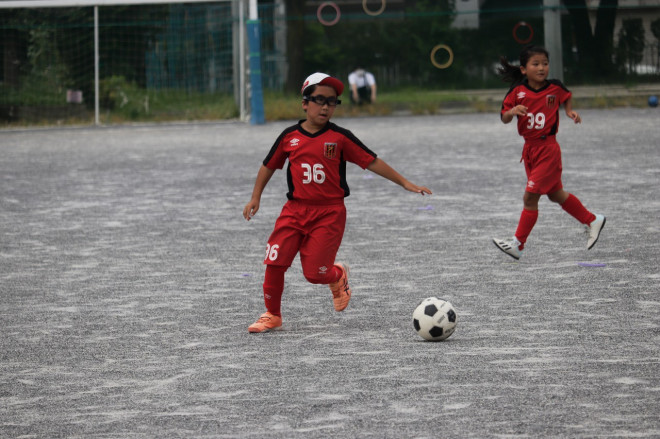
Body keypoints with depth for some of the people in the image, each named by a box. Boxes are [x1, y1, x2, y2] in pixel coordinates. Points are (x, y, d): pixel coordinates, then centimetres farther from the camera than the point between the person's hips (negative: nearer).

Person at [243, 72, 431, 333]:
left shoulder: (340, 138, -2)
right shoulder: (290, 137, 4)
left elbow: (372, 162, 1)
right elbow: (269, 165, 17)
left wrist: (405, 183, 0)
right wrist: (256, 197, 16)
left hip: (329, 213, -3)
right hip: (295, 210, 3)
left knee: (314, 272, -8)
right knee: (274, 263, -6)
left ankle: (339, 276, 28)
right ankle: (272, 314, 13)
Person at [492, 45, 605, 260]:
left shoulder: (555, 88, -6)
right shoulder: (518, 91, -3)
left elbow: (566, 97, 17)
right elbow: (504, 118, -4)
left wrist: (570, 111, -1)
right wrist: (513, 111, -24)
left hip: (548, 148, -5)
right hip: (529, 148, 5)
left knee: (530, 197, -9)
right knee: (555, 194, 18)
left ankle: (518, 245, -3)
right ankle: (592, 220, 36)